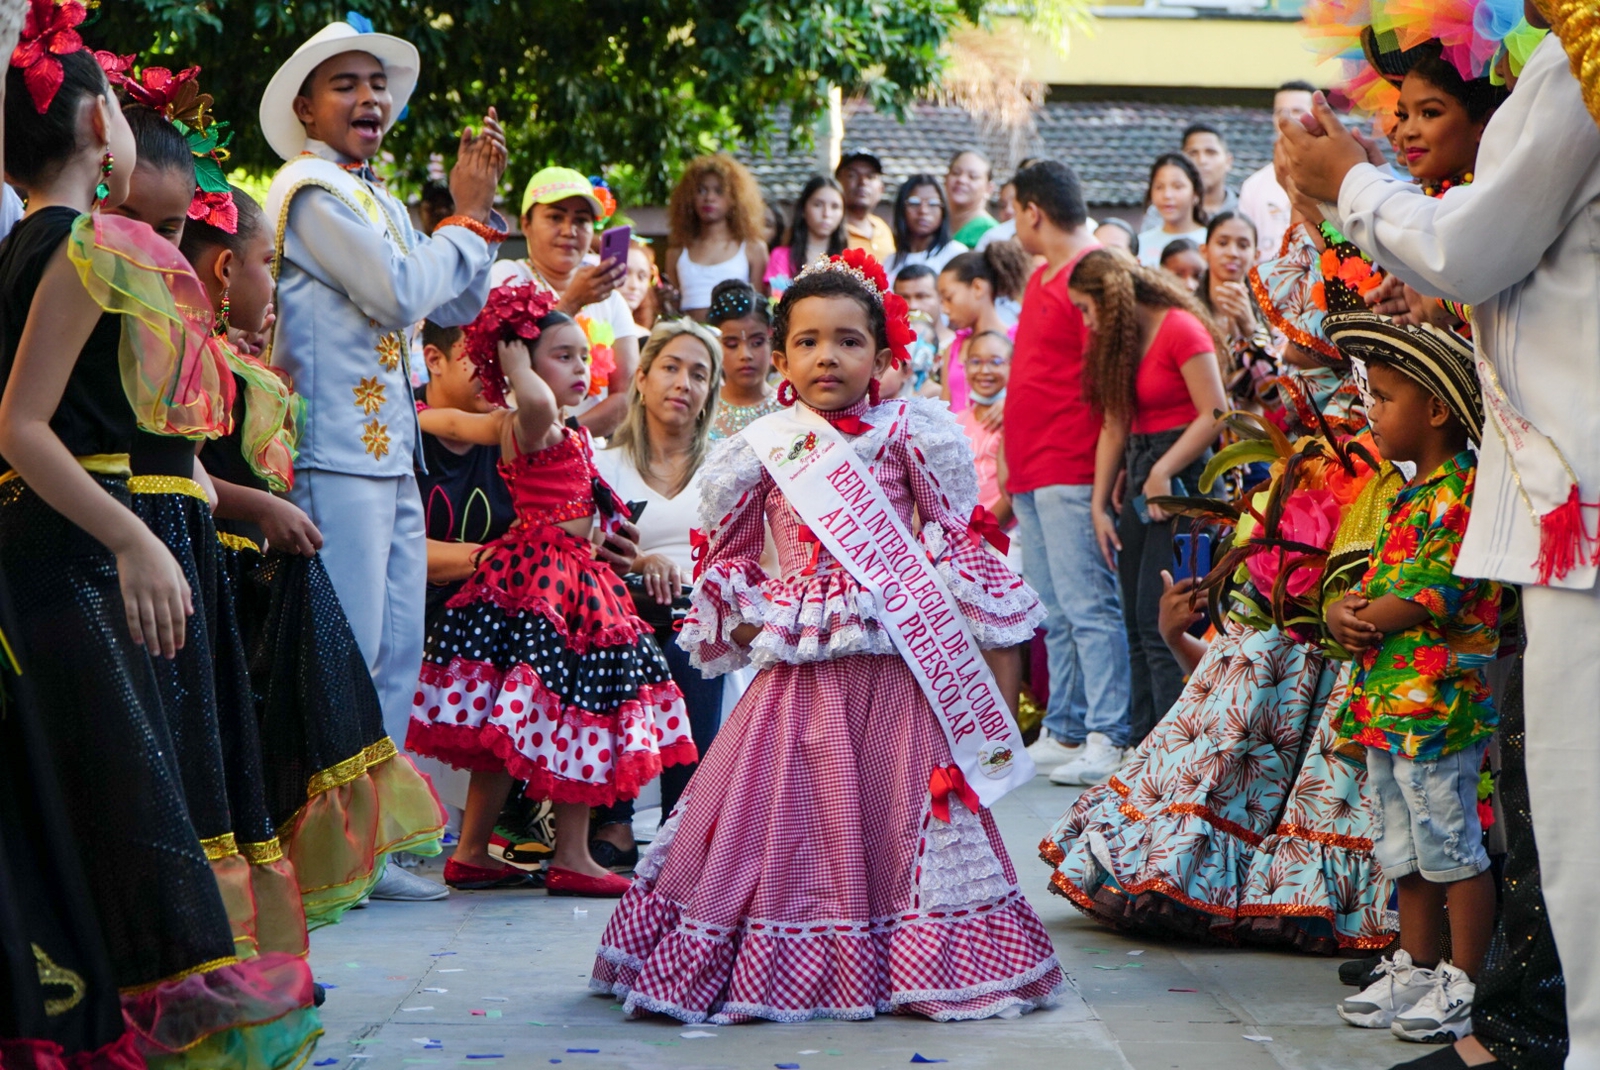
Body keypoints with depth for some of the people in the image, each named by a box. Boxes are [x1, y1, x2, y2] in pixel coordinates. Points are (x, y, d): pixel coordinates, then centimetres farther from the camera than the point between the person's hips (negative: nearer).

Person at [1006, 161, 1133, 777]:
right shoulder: (1041, 279, 20)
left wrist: (1106, 474, -20)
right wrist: (1012, 465, 24)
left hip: (1072, 472, -10)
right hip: (1032, 472, 10)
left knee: (1087, 606, -10)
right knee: (1055, 615, 11)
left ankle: (1109, 737, -10)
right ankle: (1064, 731, 15)